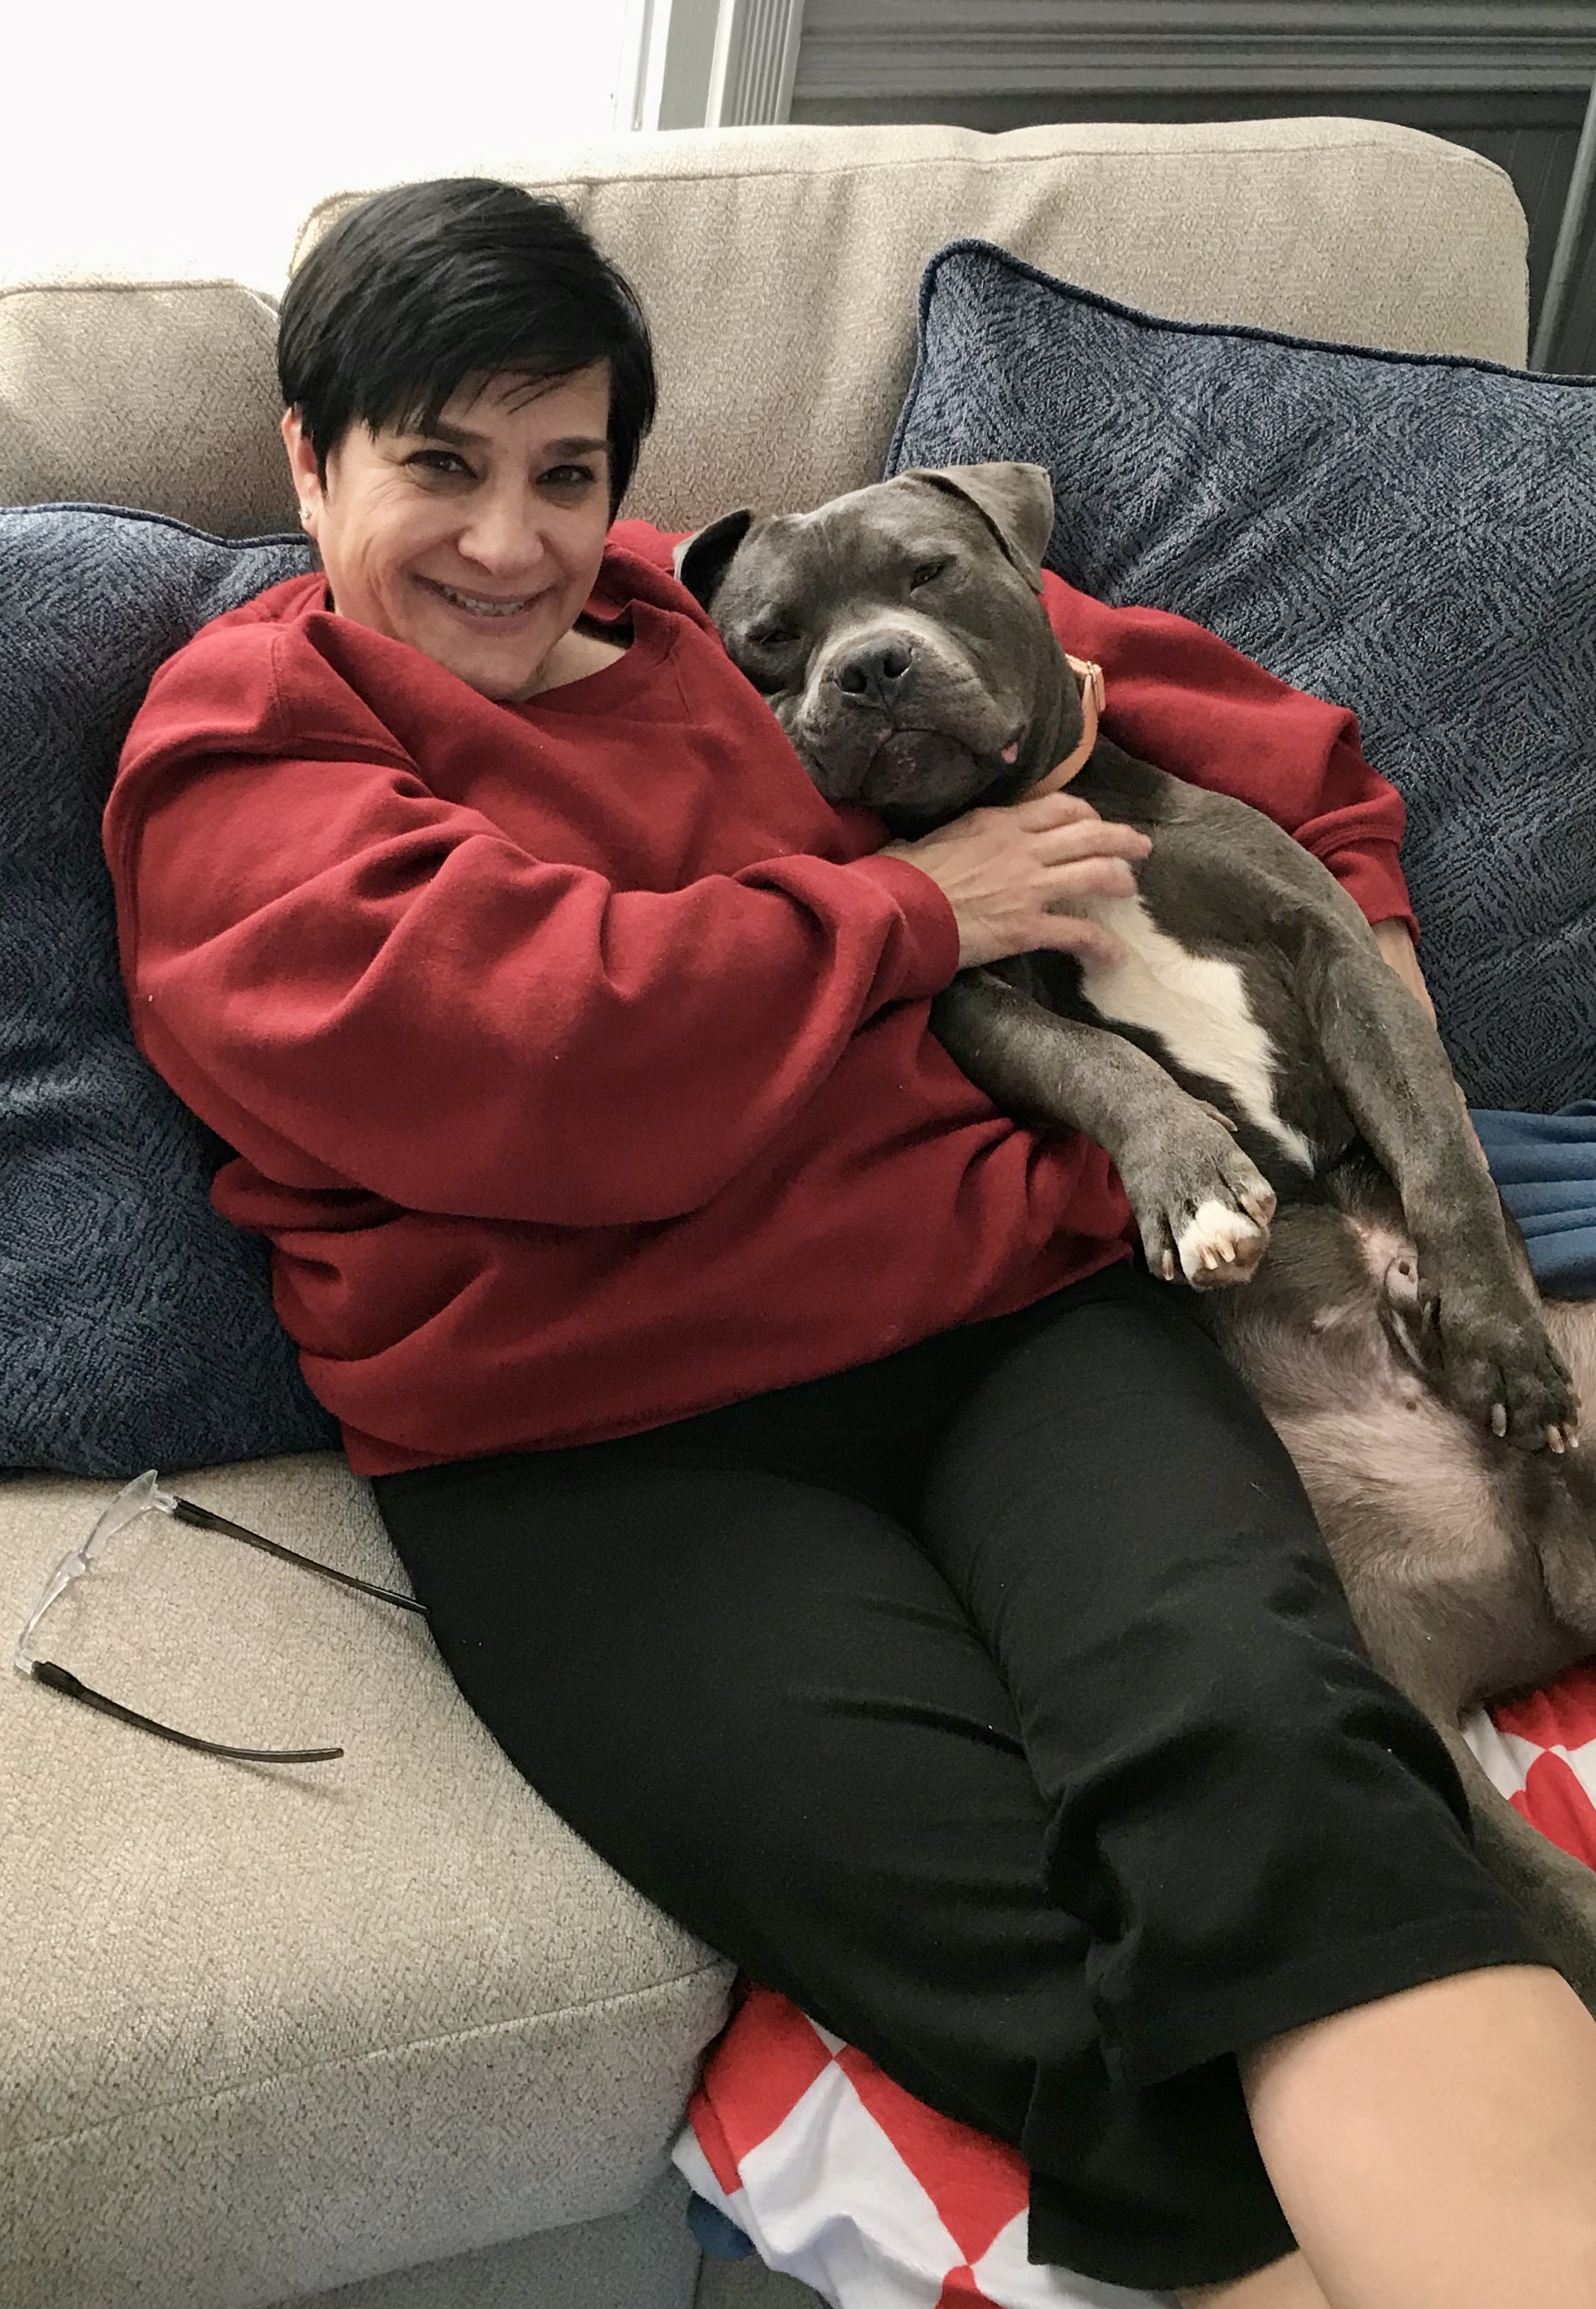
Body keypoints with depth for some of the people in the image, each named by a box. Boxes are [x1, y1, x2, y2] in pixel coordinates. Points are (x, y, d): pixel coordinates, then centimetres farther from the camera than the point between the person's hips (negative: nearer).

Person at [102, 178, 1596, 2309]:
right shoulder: (240, 754, 10)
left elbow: (1143, 685, 38)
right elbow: (531, 1057, -9)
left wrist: (1353, 894, 28)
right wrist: (913, 908, 1)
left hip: (1006, 1309, 4)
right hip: (600, 1448, -3)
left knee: (1260, 1728, -29)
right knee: (1024, 1953, -30)